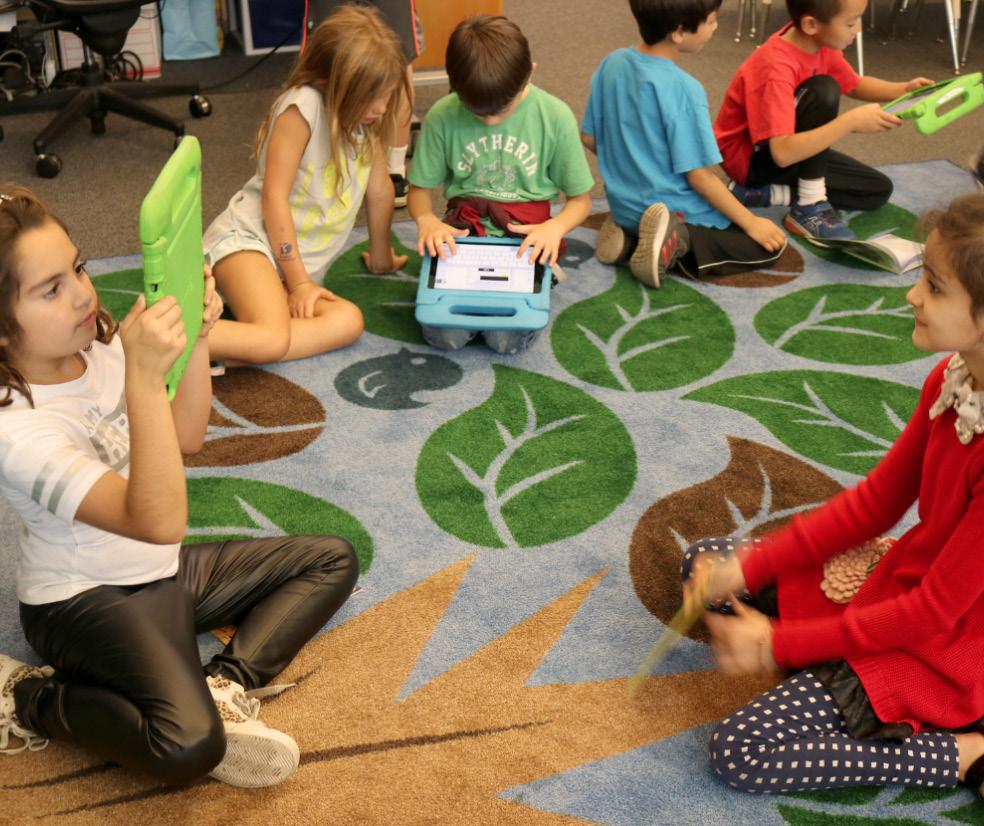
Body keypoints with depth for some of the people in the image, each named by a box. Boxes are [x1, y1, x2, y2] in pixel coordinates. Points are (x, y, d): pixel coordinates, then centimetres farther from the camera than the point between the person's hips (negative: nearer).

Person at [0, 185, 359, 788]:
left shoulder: (100, 346, -8)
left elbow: (187, 437, 8)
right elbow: (160, 521, -38)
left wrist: (197, 342, -8)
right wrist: (145, 379, -45)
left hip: (164, 570, 9)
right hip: (87, 601, -8)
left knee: (333, 559, 9)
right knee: (187, 749, -32)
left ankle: (226, 687, -8)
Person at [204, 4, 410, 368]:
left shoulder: (367, 118, 6)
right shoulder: (305, 105, -16)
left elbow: (380, 190, 17)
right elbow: (274, 195, -16)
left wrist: (380, 258, 27)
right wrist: (298, 281, -15)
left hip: (298, 264, 8)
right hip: (246, 238, -8)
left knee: (349, 322, -24)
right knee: (272, 338, -35)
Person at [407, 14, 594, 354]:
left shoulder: (555, 117, -8)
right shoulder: (442, 117, -8)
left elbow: (580, 199, 1)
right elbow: (420, 188, 4)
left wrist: (556, 227, -22)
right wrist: (426, 220, -20)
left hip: (525, 234, 0)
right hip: (463, 231, 1)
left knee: (508, 339, -21)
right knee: (444, 333, -22)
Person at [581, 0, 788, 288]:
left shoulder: (613, 63, -4)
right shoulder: (684, 90, -23)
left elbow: (589, 138, 5)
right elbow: (699, 176, -20)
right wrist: (751, 223, -10)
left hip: (624, 204, 7)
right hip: (675, 211, -7)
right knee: (769, 244, 4)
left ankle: (631, 232, 6)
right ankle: (680, 241, -14)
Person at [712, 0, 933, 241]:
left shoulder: (821, 42, -7)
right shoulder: (776, 68, -33)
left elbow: (854, 85, 11)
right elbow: (783, 153, -42)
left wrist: (902, 90, -7)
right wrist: (851, 121, -43)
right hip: (750, 156, -9)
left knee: (878, 190, 3)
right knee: (824, 91, -31)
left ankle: (764, 193, -2)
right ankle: (809, 208, -22)